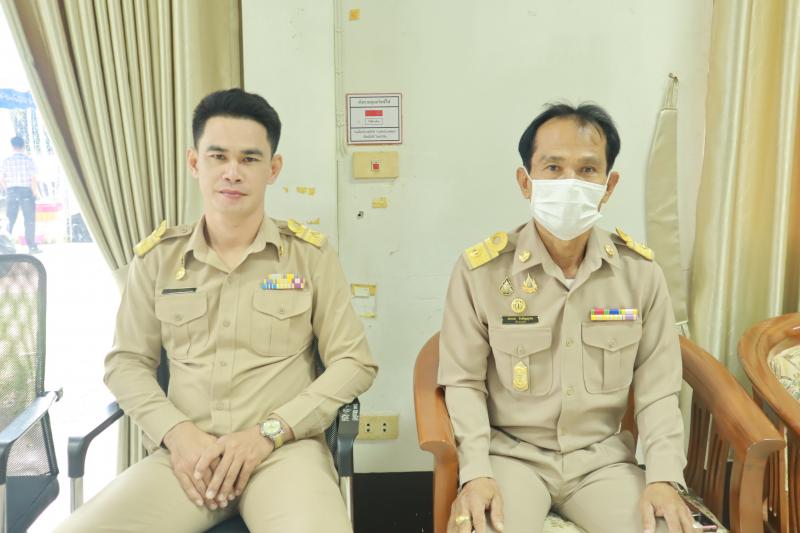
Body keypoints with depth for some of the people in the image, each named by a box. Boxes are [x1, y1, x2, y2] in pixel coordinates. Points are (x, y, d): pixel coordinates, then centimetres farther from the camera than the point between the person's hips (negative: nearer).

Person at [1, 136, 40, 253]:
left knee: (10, 220, 10)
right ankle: (32, 246, 3)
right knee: (29, 220, 3)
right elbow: (33, 179, -11)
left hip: (11, 192, 3)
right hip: (26, 192, -3)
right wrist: (36, 193, -1)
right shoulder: (28, 159, -6)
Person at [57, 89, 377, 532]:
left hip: (285, 448, -2)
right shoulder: (157, 257, 8)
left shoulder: (310, 255, 2)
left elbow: (354, 362, 1)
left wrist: (268, 432, -10)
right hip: (185, 452, 2)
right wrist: (176, 433, -7)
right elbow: (126, 362, 12)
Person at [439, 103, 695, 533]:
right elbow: (464, 382, -5)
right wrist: (476, 474, -16)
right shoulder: (481, 270, -11)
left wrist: (664, 478, -10)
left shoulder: (640, 272, -3)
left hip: (602, 457, 3)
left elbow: (657, 389, 1)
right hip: (511, 452, -2)